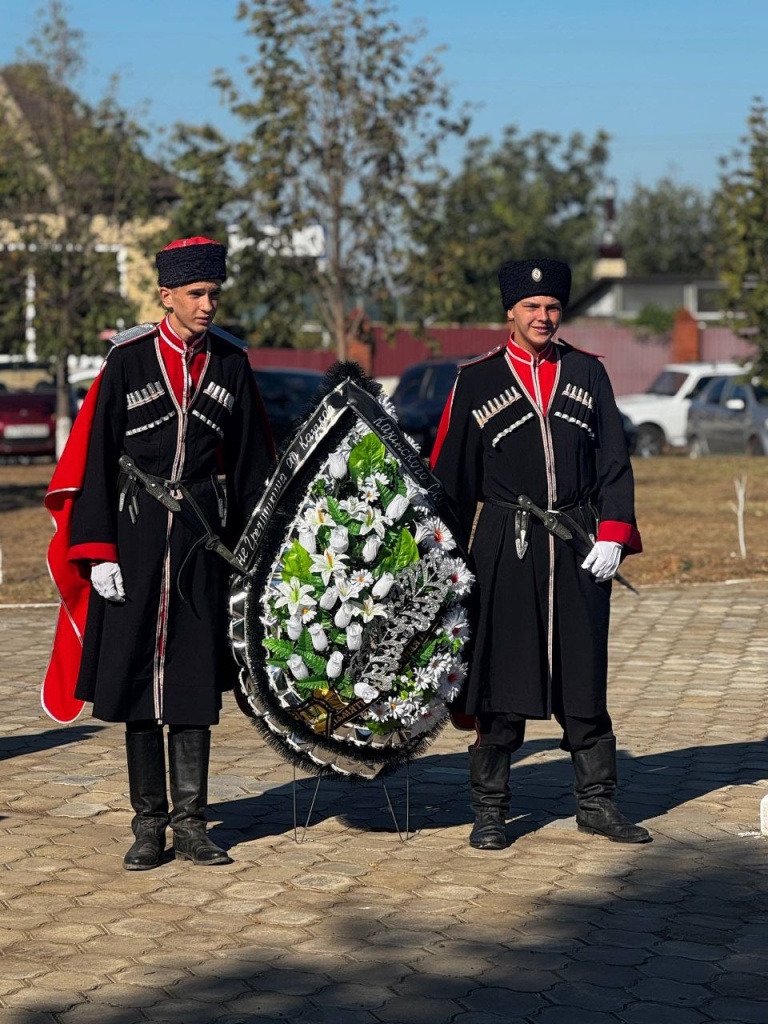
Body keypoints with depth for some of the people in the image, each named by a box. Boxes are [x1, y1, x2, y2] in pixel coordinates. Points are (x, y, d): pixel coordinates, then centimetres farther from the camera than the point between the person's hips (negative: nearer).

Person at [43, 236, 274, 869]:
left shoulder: (232, 364, 4)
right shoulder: (128, 361, -3)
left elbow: (252, 463, 9)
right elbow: (96, 459, -3)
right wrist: (98, 551, -9)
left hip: (204, 540, 2)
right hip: (135, 537, -1)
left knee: (196, 680, 4)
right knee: (137, 679, 3)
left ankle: (191, 821, 12)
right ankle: (149, 824, 11)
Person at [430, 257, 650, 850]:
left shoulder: (588, 373, 10)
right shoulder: (476, 380, 3)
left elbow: (614, 462, 8)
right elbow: (449, 473, 5)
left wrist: (613, 535, -3)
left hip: (580, 550, 2)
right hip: (505, 550, -2)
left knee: (585, 677, 8)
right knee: (500, 682, 0)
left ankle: (597, 802, 17)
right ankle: (490, 812, 9)